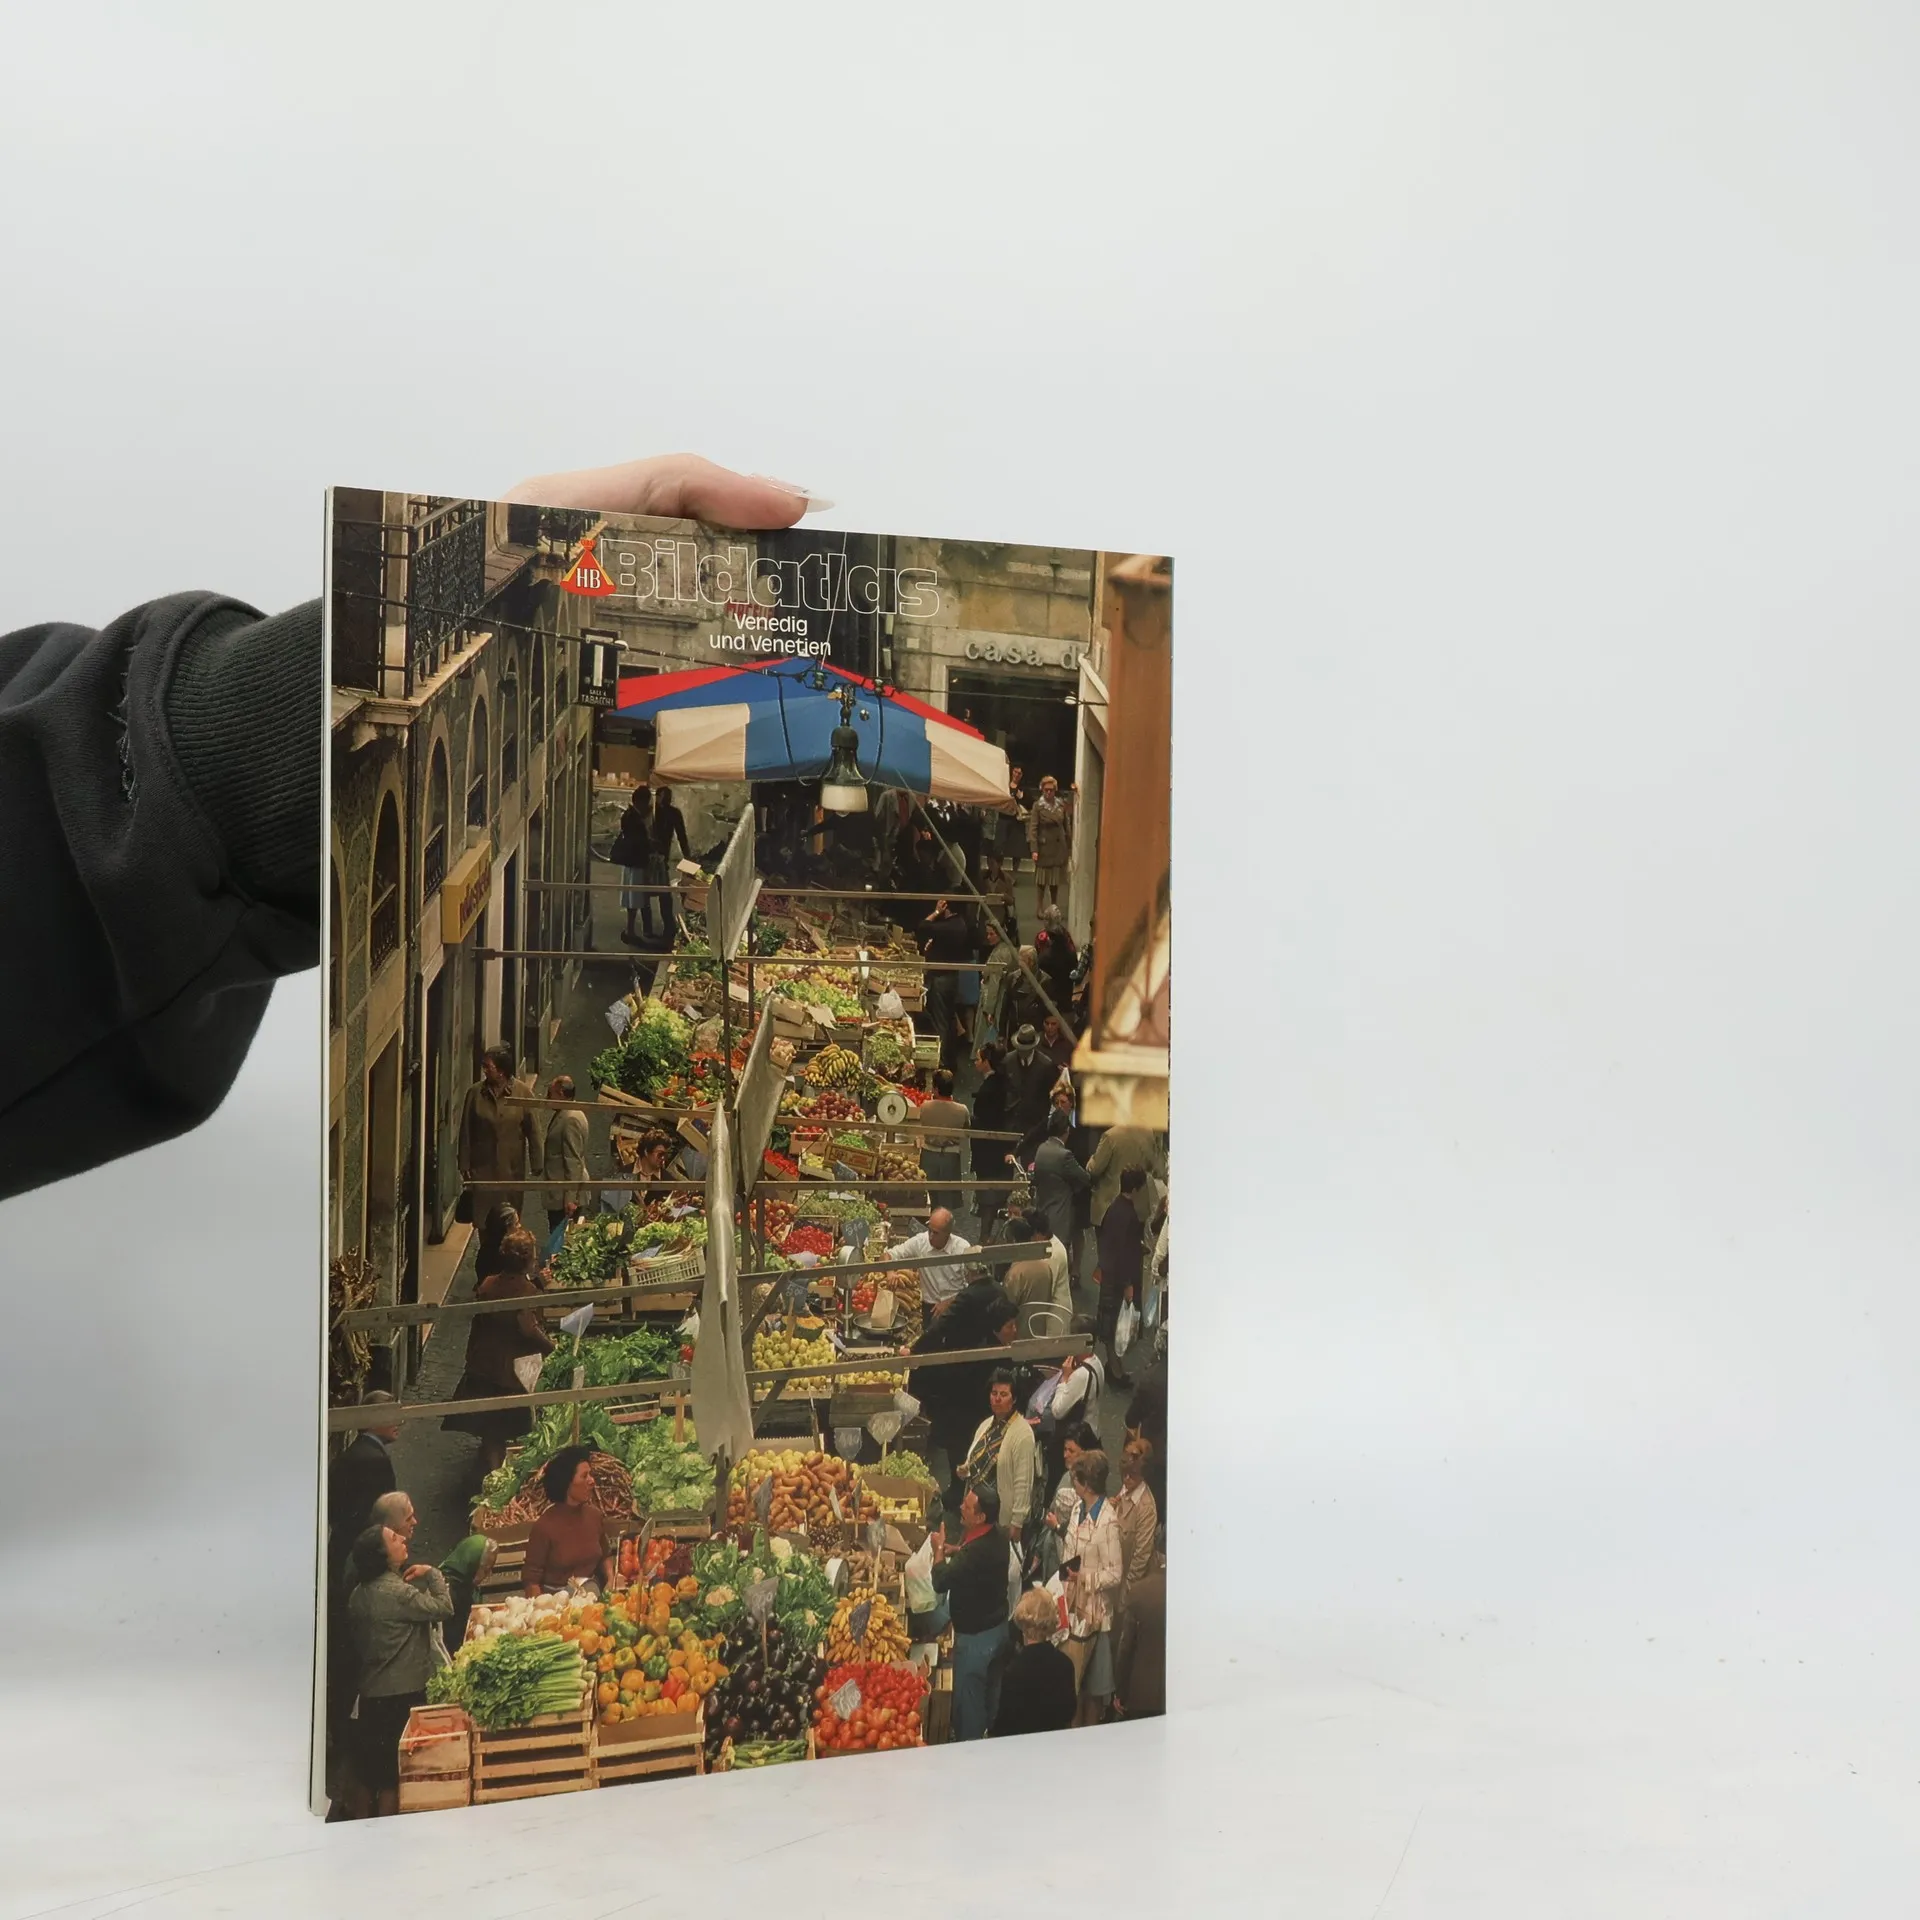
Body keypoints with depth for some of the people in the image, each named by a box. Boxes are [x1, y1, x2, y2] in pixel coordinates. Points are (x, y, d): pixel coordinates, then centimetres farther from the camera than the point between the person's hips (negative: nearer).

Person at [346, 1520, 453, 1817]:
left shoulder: (361, 1593, 10)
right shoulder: (396, 1591, -18)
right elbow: (443, 1608, -18)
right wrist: (432, 1573, -6)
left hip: (372, 1693, 9)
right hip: (402, 1693, -9)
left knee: (377, 1772, 14)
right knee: (396, 1774, -2)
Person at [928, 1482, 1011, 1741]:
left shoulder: (977, 1550, -34)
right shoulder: (997, 1537, -4)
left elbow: (941, 1582, -25)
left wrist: (939, 1550, -10)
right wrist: (954, 1550, 1)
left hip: (975, 1635, -9)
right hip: (998, 1627, 9)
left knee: (968, 1699, 7)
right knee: (991, 1694, 24)